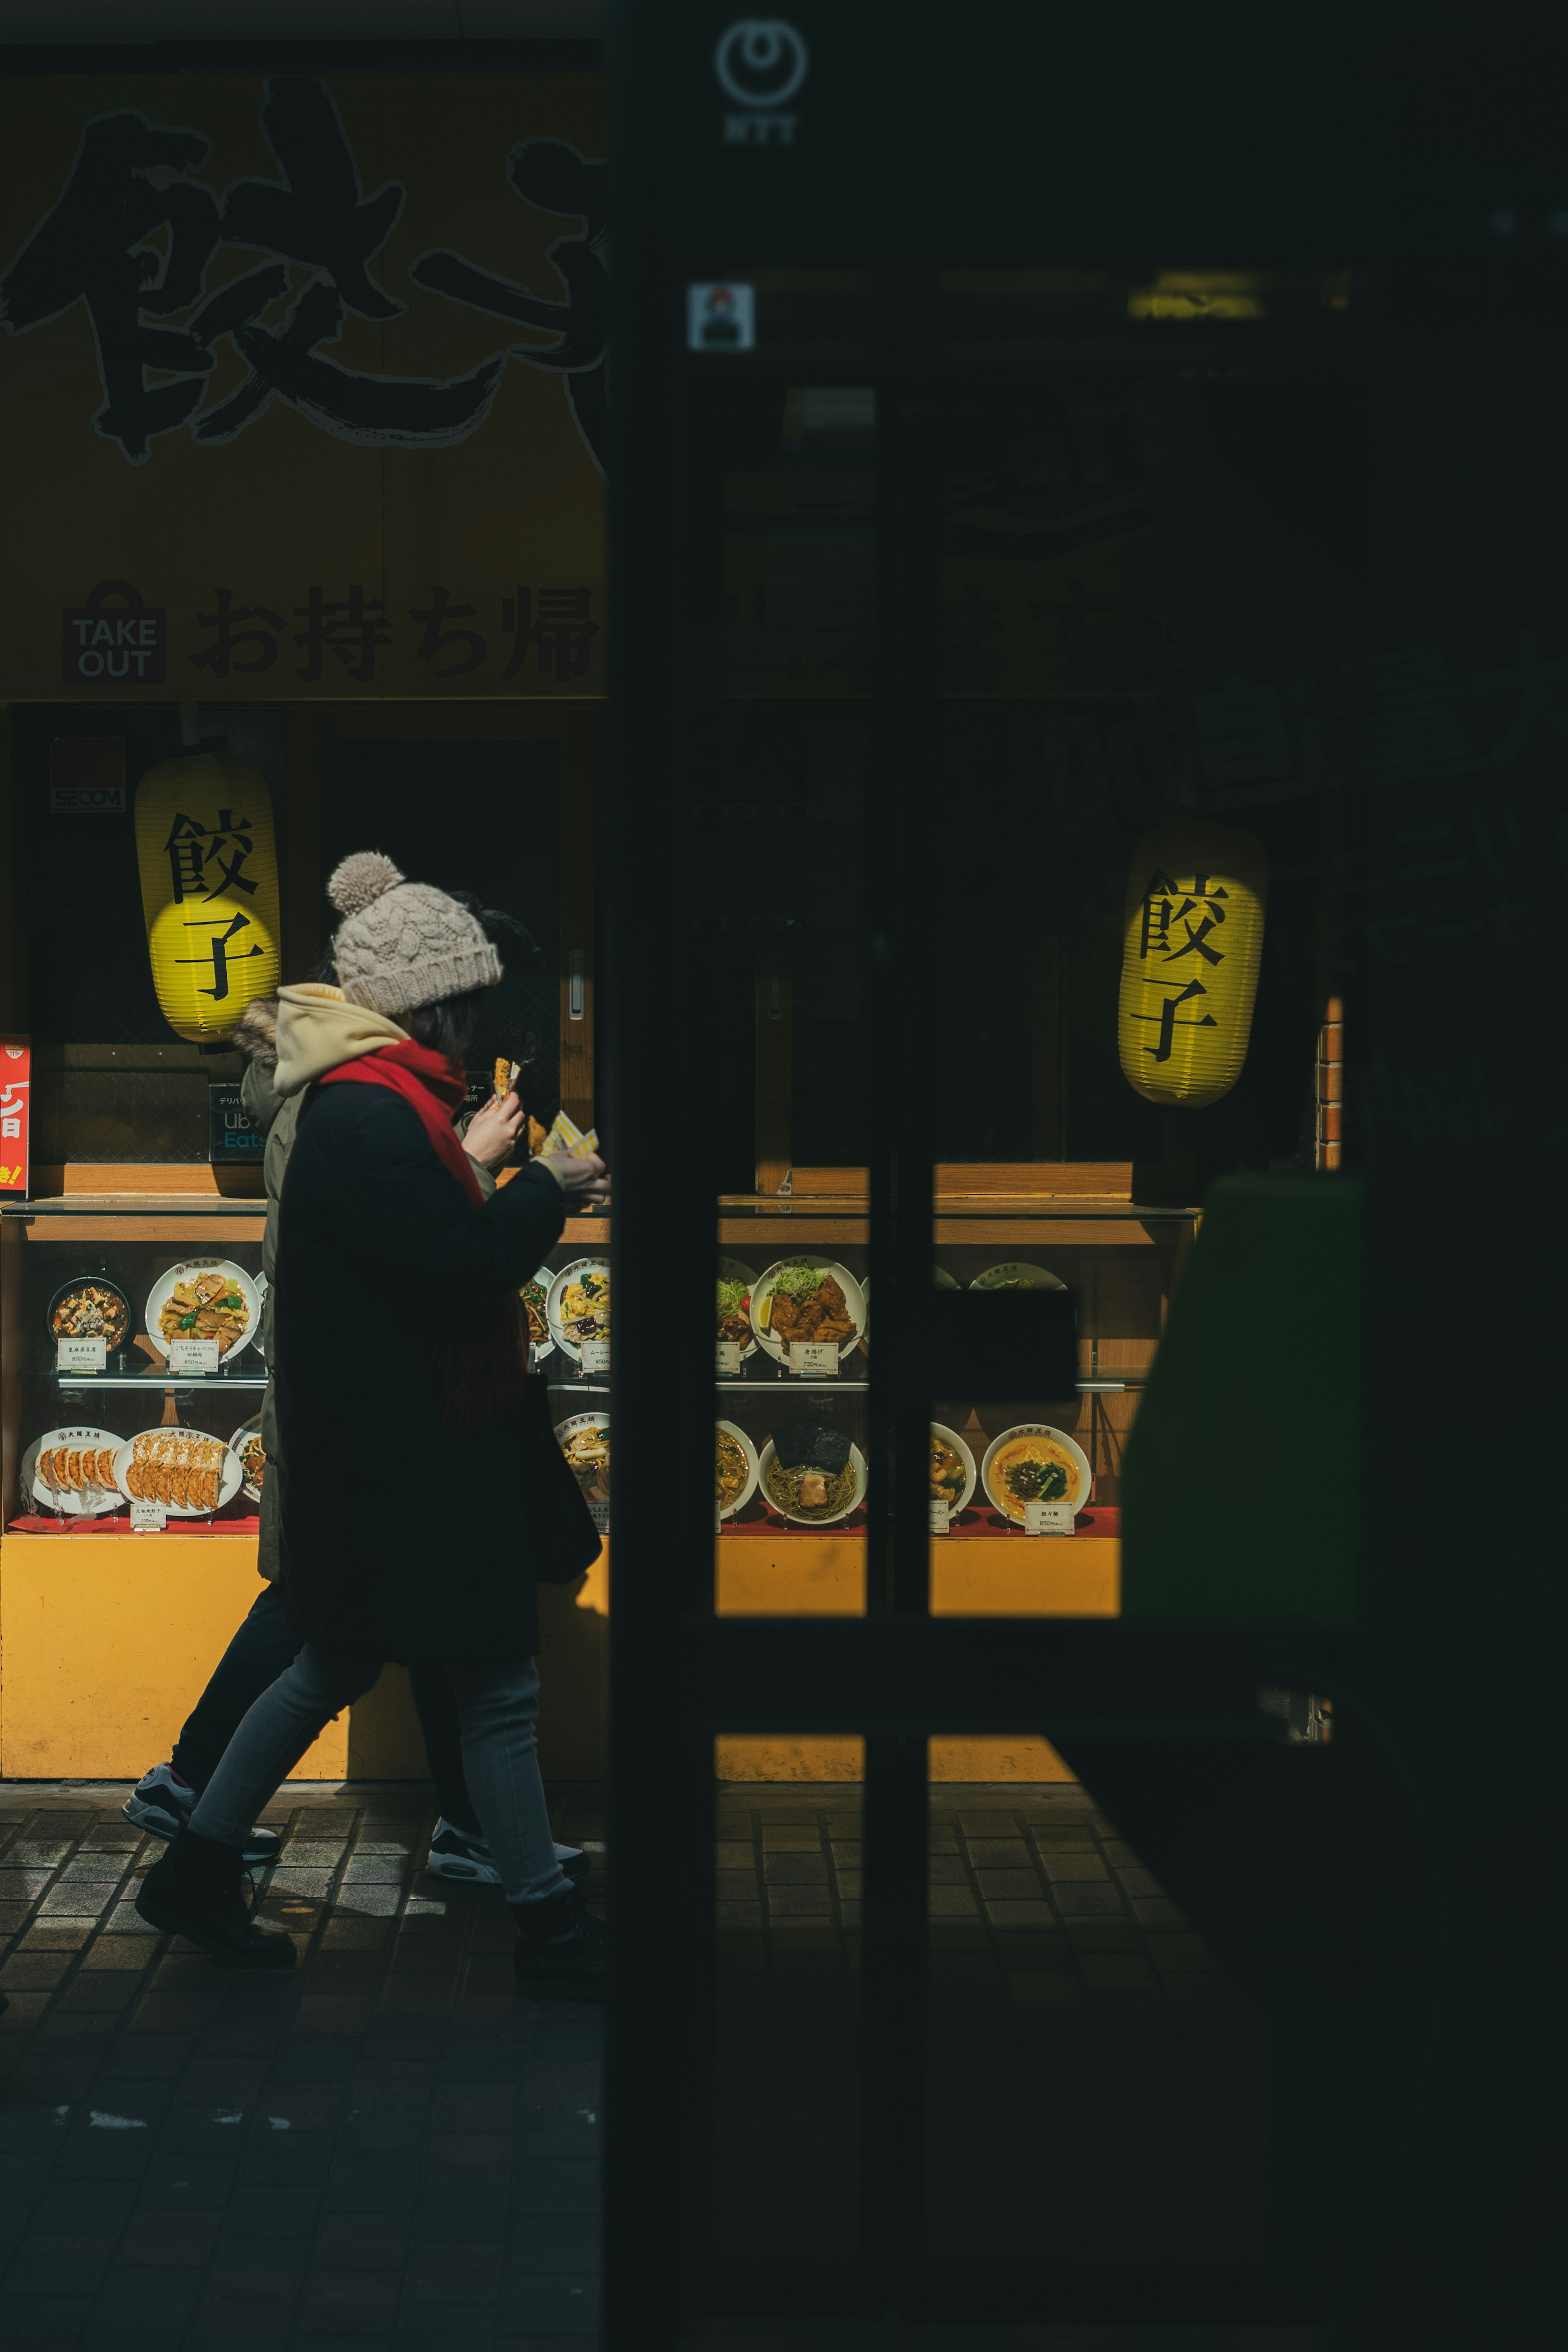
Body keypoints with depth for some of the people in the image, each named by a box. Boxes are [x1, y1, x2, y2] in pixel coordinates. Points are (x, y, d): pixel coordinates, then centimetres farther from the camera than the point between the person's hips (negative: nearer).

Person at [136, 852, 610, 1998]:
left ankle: (199, 1870, 27)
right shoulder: (374, 1118, -24)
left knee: (337, 1660, 19)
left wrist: (529, 1194, 9)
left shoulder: (366, 1100, 10)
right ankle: (551, 1929, 10)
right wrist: (544, 1191, -12)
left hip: (392, 1446, 11)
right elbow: (463, 1270, -26)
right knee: (498, 1682, -1)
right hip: (415, 1464, -11)